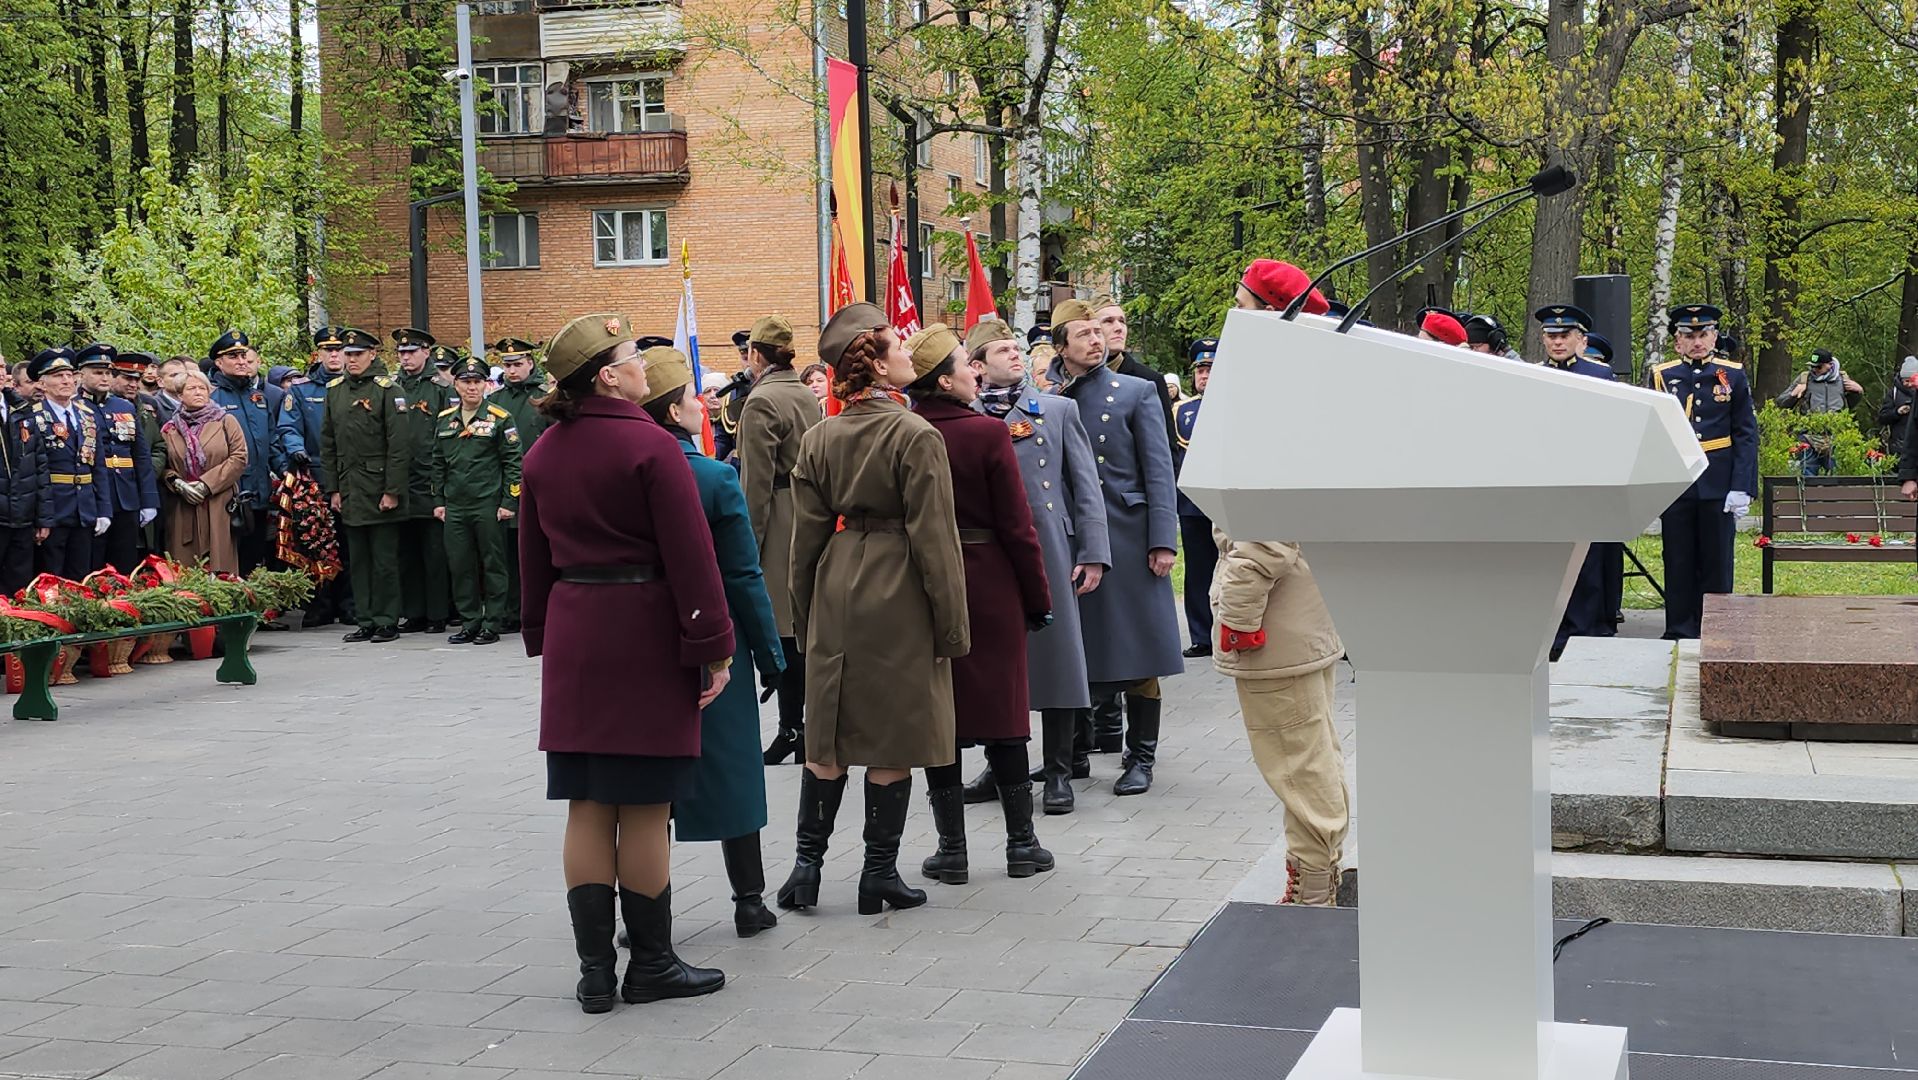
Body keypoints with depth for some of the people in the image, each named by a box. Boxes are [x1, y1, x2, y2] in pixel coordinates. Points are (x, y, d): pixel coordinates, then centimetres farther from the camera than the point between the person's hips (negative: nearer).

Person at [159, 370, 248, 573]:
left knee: (219, 564, -7)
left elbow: (239, 458, -3)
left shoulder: (225, 422, 8)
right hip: (182, 510, 2)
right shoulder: (169, 429, 14)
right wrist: (178, 484, -10)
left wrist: (206, 484, -10)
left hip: (219, 508, -2)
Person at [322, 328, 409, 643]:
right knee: (357, 560, 10)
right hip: (350, 491, 6)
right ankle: (365, 621, 16)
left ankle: (387, 622, 7)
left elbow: (399, 445, -10)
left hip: (379, 489, -6)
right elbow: (328, 444, 15)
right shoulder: (334, 390, 11)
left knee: (384, 560, -1)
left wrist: (392, 490, -14)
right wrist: (333, 489, 9)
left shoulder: (387, 389, -7)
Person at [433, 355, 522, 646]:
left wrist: (509, 502, -10)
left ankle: (492, 625, 7)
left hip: (489, 506, -5)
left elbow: (513, 463, -4)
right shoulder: (445, 420, 12)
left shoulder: (500, 418, -2)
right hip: (455, 508, 5)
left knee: (493, 565, 1)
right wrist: (438, 501, 12)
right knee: (460, 566, 6)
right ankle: (469, 624, 15)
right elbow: (438, 463, 18)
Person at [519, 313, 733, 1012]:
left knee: (588, 808, 8)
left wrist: (543, 638, 24)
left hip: (573, 639, 6)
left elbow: (534, 557, 15)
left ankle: (595, 970, 12)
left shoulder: (543, 453, 8)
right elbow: (690, 555, -14)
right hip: (645, 635, -6)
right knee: (644, 809, 2)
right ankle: (651, 965, 11)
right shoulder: (650, 446, -13)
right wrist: (714, 646, -9)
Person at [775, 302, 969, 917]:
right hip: (898, 599, -5)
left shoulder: (819, 439, 5)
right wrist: (952, 627, -7)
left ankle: (807, 864, 14)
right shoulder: (915, 436, -12)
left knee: (827, 738, 13)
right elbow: (934, 539, -12)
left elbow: (807, 537, 8)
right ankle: (880, 875, 11)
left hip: (836, 595, 5)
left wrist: (804, 618, 17)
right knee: (893, 742, 4)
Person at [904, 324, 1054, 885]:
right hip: (990, 585, -2)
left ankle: (952, 849, 10)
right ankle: (1022, 843, 14)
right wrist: (1038, 600, -1)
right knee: (1001, 710, 7)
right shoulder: (987, 433, -12)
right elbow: (1017, 525, -10)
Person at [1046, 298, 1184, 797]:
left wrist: (1163, 541, -9)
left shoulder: (1136, 392, 3)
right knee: (1081, 650, 4)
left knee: (1136, 652, 1)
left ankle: (1140, 756, 9)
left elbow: (1159, 471, -1)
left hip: (1127, 536, -2)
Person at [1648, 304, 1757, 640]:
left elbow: (1746, 435, 1)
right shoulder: (1662, 376, 5)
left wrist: (1741, 488, -7)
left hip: (1718, 486, -1)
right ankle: (1679, 633, 13)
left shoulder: (1733, 375, 3)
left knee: (1717, 563, 6)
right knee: (1679, 563, 5)